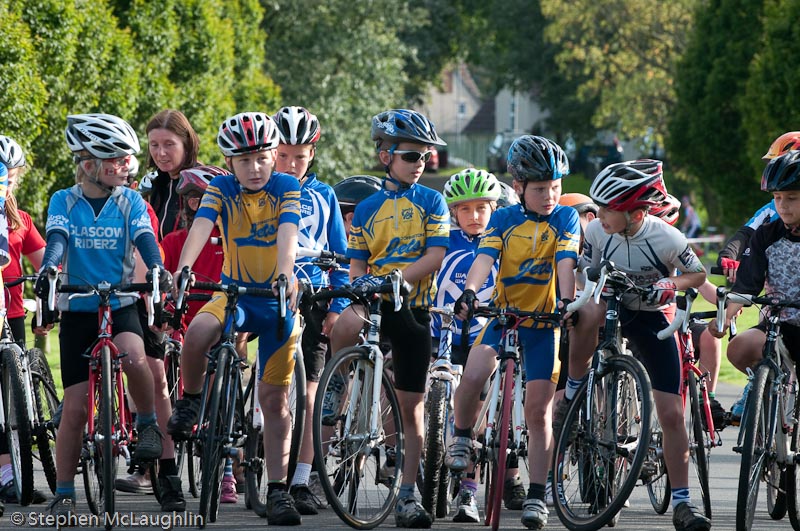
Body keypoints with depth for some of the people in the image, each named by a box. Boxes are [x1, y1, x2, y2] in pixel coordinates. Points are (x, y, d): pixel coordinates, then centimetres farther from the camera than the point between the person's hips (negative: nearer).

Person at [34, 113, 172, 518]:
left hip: (121, 306, 0)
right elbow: (56, 239, -16)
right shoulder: (64, 202, 0)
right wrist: (47, 270, -37)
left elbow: (144, 238, -12)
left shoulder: (130, 201, 2)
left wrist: (157, 269, -33)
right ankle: (63, 495, 8)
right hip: (77, 312, 0)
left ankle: (148, 424, -7)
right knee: (75, 407, -2)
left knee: (133, 357, -34)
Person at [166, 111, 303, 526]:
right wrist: (183, 269, -40)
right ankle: (190, 401, -7)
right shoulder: (221, 189, -5)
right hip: (234, 293, 1)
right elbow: (201, 226, -22)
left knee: (275, 400, -1)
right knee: (198, 332, -34)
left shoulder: (286, 188, -9)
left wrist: (285, 278, -43)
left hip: (278, 299, 0)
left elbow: (287, 234, -25)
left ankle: (277, 491, 6)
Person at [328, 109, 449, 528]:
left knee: (411, 405, 2)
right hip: (374, 302, 0)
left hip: (413, 308, 0)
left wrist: (393, 278, -21)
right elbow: (357, 265, 10)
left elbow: (435, 256, -7)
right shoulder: (367, 209, 9)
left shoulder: (431, 202, 4)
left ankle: (407, 494, 9)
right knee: (347, 324, -38)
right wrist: (359, 284, -14)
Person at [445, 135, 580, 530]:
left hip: (544, 322, -1)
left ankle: (536, 495, 5)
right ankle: (462, 438, 4)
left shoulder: (565, 219, -2)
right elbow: (484, 259, -14)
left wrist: (567, 305, -32)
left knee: (538, 411, -3)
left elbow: (566, 264, -15)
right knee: (473, 376, -25)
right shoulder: (503, 220, 0)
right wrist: (469, 292, -34)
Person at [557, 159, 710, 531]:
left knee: (671, 413, -8)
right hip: (613, 306, 1)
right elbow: (585, 274, 0)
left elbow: (698, 274, -6)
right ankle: (572, 394, -17)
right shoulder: (597, 231, -15)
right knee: (588, 314, -39)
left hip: (653, 319, -1)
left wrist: (670, 284, -25)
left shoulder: (666, 239, -21)